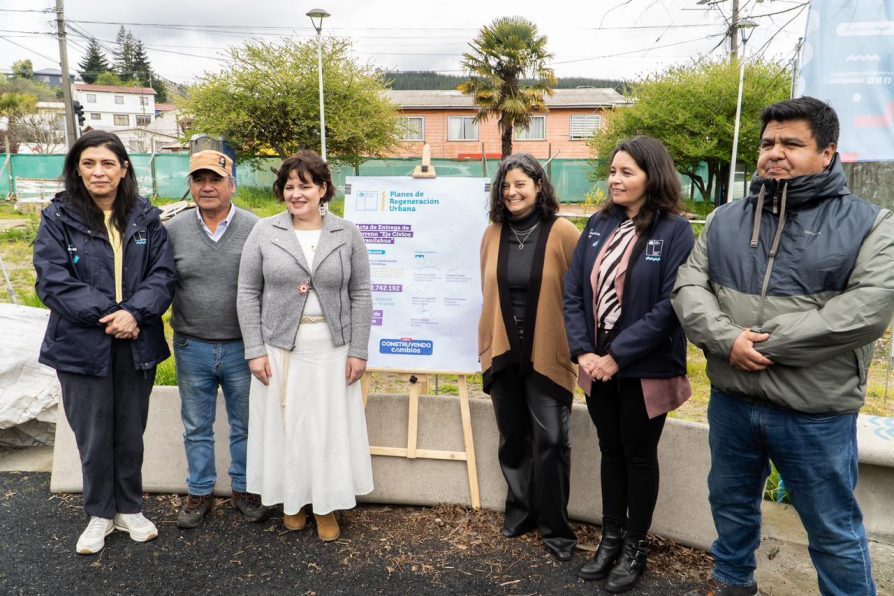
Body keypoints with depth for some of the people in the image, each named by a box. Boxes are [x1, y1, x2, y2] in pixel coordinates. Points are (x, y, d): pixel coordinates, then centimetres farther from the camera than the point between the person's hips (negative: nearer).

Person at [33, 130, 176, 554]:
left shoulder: (146, 218, 2)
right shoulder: (58, 218, -3)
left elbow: (163, 274, -4)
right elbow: (53, 281, -10)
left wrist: (134, 313, -20)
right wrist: (108, 314, -19)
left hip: (137, 345, 2)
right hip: (82, 347, -1)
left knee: (131, 435, 14)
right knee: (94, 438, 11)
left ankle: (129, 508, 34)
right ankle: (100, 514, 31)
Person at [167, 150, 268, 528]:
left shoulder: (255, 229, -6)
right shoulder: (174, 231, -1)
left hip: (242, 348, -1)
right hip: (192, 348, 2)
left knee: (245, 426, 14)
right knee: (197, 428, 16)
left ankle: (244, 489, 32)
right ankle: (199, 492, 33)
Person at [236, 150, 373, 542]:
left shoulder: (346, 234, 0)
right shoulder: (264, 232, -1)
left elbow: (360, 295, 0)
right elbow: (248, 293, 0)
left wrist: (358, 351, -4)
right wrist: (255, 350, -6)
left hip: (332, 349, 0)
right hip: (280, 348, 0)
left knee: (329, 426, 7)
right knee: (285, 425, 9)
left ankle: (326, 507, 23)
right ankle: (291, 500, 29)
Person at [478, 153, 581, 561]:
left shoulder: (562, 232, -8)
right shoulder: (493, 233, 5)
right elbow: (488, 294, 11)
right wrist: (486, 346, 10)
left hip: (548, 354, -4)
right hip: (503, 353, 4)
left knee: (551, 441, 1)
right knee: (512, 438, 15)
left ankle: (555, 527, 17)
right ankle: (520, 511, 33)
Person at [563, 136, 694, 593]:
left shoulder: (675, 230, -11)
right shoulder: (598, 225, 4)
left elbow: (670, 306, -18)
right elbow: (572, 291, 2)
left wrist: (617, 356, -19)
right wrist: (582, 350, -9)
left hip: (645, 369, -4)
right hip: (597, 364, 5)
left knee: (639, 455, 11)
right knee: (610, 451, 17)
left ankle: (635, 548, 29)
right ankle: (611, 538, 34)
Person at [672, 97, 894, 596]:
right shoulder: (726, 221, 5)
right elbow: (689, 287, -1)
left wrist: (768, 342, -20)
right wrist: (727, 338, -20)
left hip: (815, 414, -4)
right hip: (731, 402, 4)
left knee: (835, 532, 12)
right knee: (731, 503, 24)